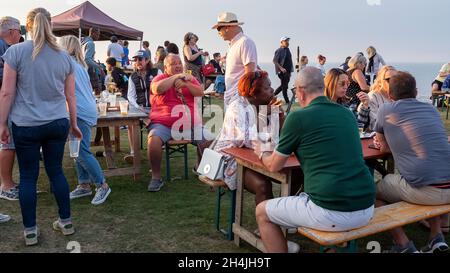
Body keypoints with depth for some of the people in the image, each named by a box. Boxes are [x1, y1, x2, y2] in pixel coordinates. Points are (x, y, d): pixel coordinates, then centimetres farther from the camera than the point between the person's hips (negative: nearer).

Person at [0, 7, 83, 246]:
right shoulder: (64, 56, 5)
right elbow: (70, 96, 10)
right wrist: (73, 124, 19)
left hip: (26, 125, -3)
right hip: (58, 123, 3)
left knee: (28, 176, 7)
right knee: (56, 170, 14)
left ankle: (30, 231, 16)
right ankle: (66, 222, 23)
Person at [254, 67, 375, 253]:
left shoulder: (298, 117, -7)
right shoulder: (346, 114, 11)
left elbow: (273, 166, 6)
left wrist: (261, 153, 27)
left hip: (332, 213, -7)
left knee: (262, 212, 14)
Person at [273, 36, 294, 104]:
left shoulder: (287, 50, 14)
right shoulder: (279, 51, -10)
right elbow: (274, 61, -15)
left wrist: (290, 70, 17)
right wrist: (281, 68, -23)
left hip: (288, 71, 9)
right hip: (282, 72, -9)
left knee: (284, 85, 15)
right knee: (284, 86, -2)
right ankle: (287, 101, 5)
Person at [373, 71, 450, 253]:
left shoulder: (385, 110, 3)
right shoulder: (431, 109, 17)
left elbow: (384, 148, 16)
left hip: (425, 191, -5)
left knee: (375, 192, 18)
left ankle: (404, 245, 12)